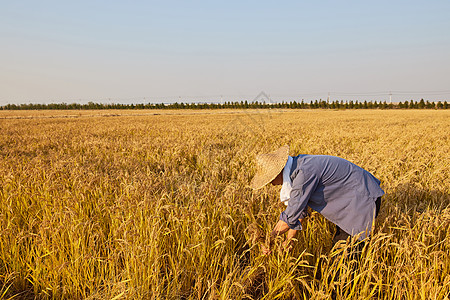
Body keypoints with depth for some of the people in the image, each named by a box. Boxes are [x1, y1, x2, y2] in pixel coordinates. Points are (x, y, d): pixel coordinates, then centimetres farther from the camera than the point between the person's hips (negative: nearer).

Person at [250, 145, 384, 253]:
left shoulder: (305, 173, -30)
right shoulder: (294, 169, 0)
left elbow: (291, 215, -26)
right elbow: (300, 210, 7)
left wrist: (270, 239, -14)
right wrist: (288, 242, 5)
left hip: (362, 199, -9)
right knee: (339, 242, 15)